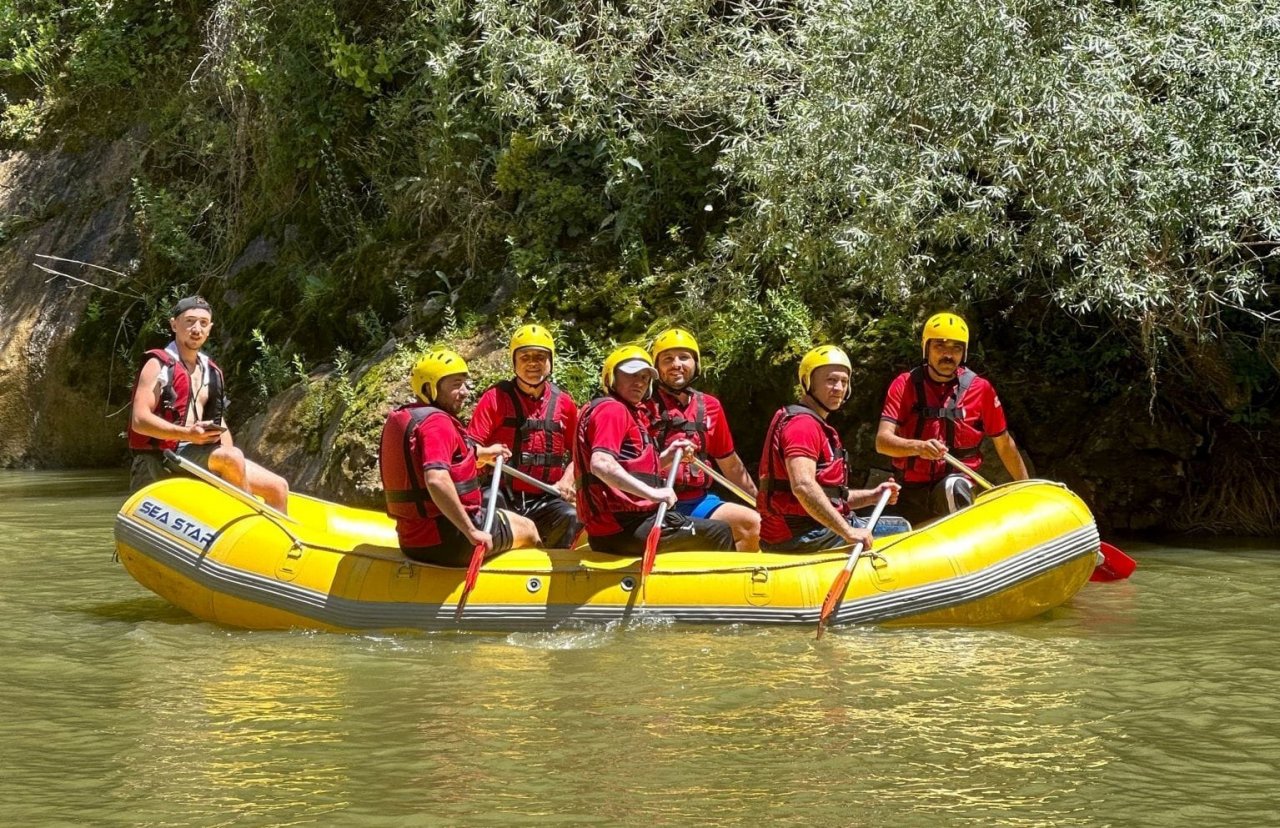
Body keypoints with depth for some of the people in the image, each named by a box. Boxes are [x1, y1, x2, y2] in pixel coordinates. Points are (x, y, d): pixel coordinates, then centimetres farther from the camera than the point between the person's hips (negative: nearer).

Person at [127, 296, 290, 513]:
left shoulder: (212, 372, 19)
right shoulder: (159, 365, -3)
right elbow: (140, 420, -14)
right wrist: (187, 434, -27)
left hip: (199, 456, 8)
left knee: (278, 487, -4)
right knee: (232, 457, -33)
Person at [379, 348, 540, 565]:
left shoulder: (399, 419, 9)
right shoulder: (436, 421, -20)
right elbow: (437, 480, -35)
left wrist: (483, 453, 31)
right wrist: (471, 532, -30)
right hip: (449, 543, -10)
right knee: (528, 529, 14)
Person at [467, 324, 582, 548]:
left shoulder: (563, 403, 12)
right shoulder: (495, 398, 2)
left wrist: (567, 480, 1)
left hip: (545, 499, 2)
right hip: (502, 495, -2)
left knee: (569, 517, -28)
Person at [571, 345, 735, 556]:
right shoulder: (612, 409, -11)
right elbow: (600, 464, -28)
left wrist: (666, 457, 9)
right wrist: (653, 493, -29)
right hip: (625, 530, -11)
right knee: (720, 533, -4)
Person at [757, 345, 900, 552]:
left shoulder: (816, 426, 21)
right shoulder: (803, 424, -13)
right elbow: (803, 487, -29)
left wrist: (872, 496, 9)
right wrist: (848, 532, -29)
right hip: (803, 537, -11)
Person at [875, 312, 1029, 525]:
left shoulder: (980, 389, -1)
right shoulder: (904, 385, -1)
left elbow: (1004, 445, 12)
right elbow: (882, 441, -13)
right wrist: (918, 447, -33)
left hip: (958, 483, -2)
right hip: (911, 492, 2)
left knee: (953, 489, -35)